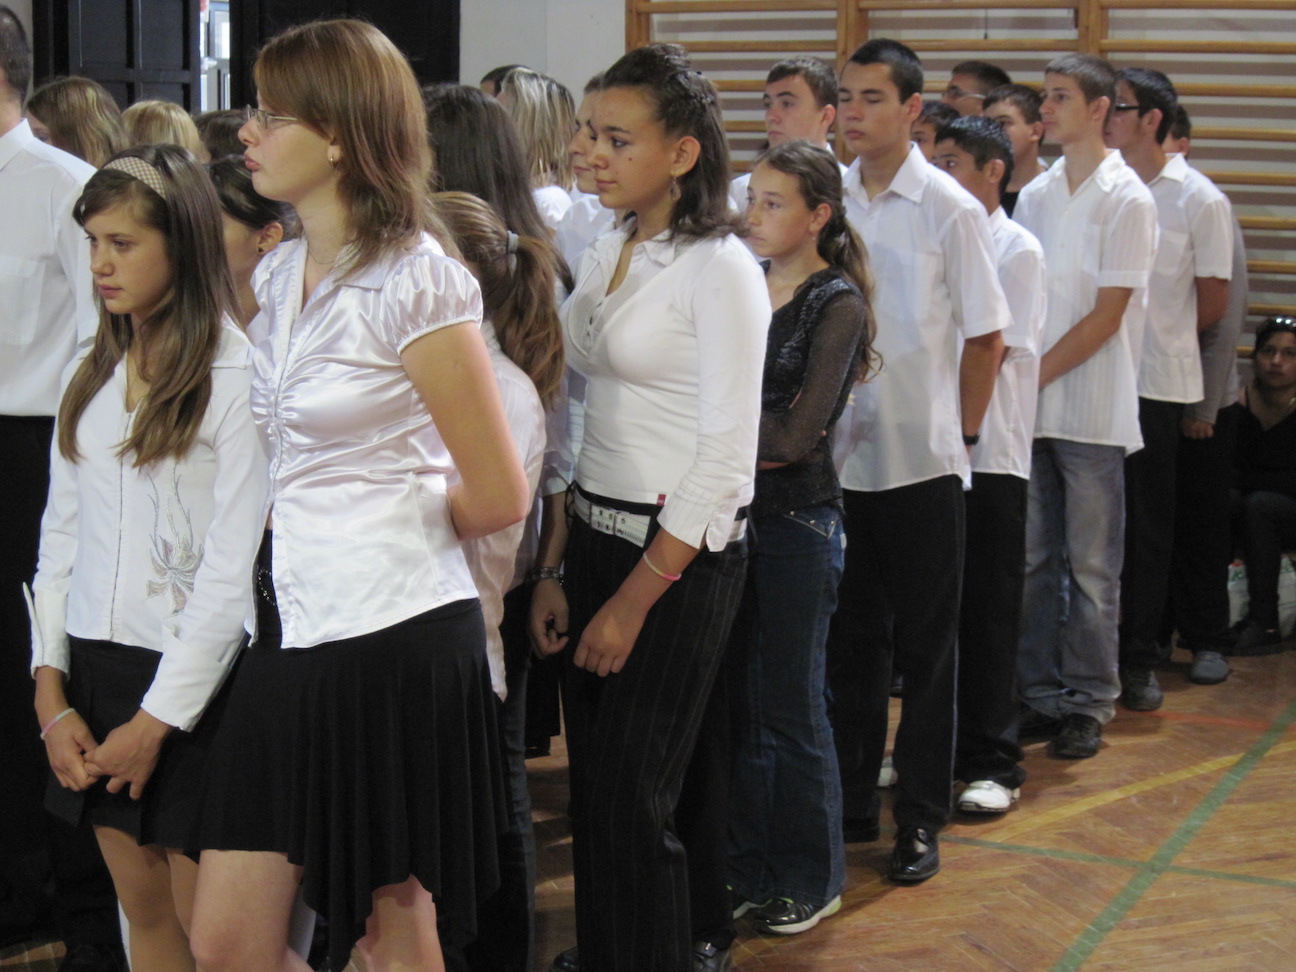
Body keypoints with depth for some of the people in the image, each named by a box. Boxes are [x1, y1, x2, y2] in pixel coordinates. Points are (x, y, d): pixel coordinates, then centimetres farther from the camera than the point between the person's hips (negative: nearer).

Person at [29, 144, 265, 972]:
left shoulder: (237, 377, -12)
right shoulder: (91, 377, 11)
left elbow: (235, 568, -14)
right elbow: (61, 537, 11)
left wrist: (160, 718, -12)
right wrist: (51, 691, 3)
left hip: (191, 680, -6)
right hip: (94, 666, 6)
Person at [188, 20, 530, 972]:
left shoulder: (418, 283, -13)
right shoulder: (280, 275, 10)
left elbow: (500, 497, -10)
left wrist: (391, 529, 4)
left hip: (398, 633, -7)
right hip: (294, 626, 7)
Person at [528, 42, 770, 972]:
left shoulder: (720, 267, -13)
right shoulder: (608, 256, 9)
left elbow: (727, 457, -16)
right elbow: (580, 423, 11)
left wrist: (635, 599, -14)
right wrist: (554, 569, 6)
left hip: (682, 557, -7)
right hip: (597, 537, 7)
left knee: (635, 791, -2)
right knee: (594, 779, 13)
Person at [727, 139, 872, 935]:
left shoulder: (836, 303, -9)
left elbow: (797, 435, -17)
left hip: (798, 520, -5)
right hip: (733, 511, 5)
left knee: (790, 708, 5)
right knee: (736, 701, 11)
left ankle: (812, 879, 21)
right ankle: (750, 867, 26)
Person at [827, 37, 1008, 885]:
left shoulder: (950, 209, -7)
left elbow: (987, 337, -3)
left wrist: (959, 432, -1)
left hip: (920, 461, -4)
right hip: (840, 457, 4)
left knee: (926, 649, 6)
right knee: (852, 641, 13)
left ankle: (922, 820, 16)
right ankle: (852, 802, 26)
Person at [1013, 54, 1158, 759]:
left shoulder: (1127, 200, -7)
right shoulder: (1034, 196, 10)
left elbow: (1107, 314, -11)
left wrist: (1033, 375, -12)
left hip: (1092, 414, -5)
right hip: (1028, 409, 5)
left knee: (1091, 568, 3)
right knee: (1033, 561, 10)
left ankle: (1088, 704, 14)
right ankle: (1040, 695, 20)